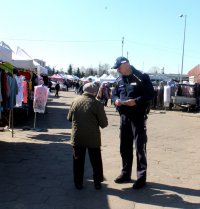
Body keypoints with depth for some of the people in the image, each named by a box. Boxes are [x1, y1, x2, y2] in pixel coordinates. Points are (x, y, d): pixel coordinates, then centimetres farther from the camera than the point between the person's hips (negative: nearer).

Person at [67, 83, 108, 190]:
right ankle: (97, 182, 20)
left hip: (77, 137, 3)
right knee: (96, 161, 14)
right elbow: (104, 123, -9)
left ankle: (78, 183, 20)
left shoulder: (75, 101, -3)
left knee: (78, 160, 14)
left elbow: (69, 118, 8)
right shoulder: (97, 104, -13)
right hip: (93, 138, -2)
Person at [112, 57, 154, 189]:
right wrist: (116, 100, -5)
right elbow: (115, 94, 17)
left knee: (140, 147, -2)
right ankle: (126, 173, 27)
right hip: (124, 116, 7)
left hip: (138, 116, -6)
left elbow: (150, 94, -12)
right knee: (125, 147, 14)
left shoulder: (142, 77, -9)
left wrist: (136, 101, -25)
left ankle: (141, 177, 8)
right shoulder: (120, 80, 11)